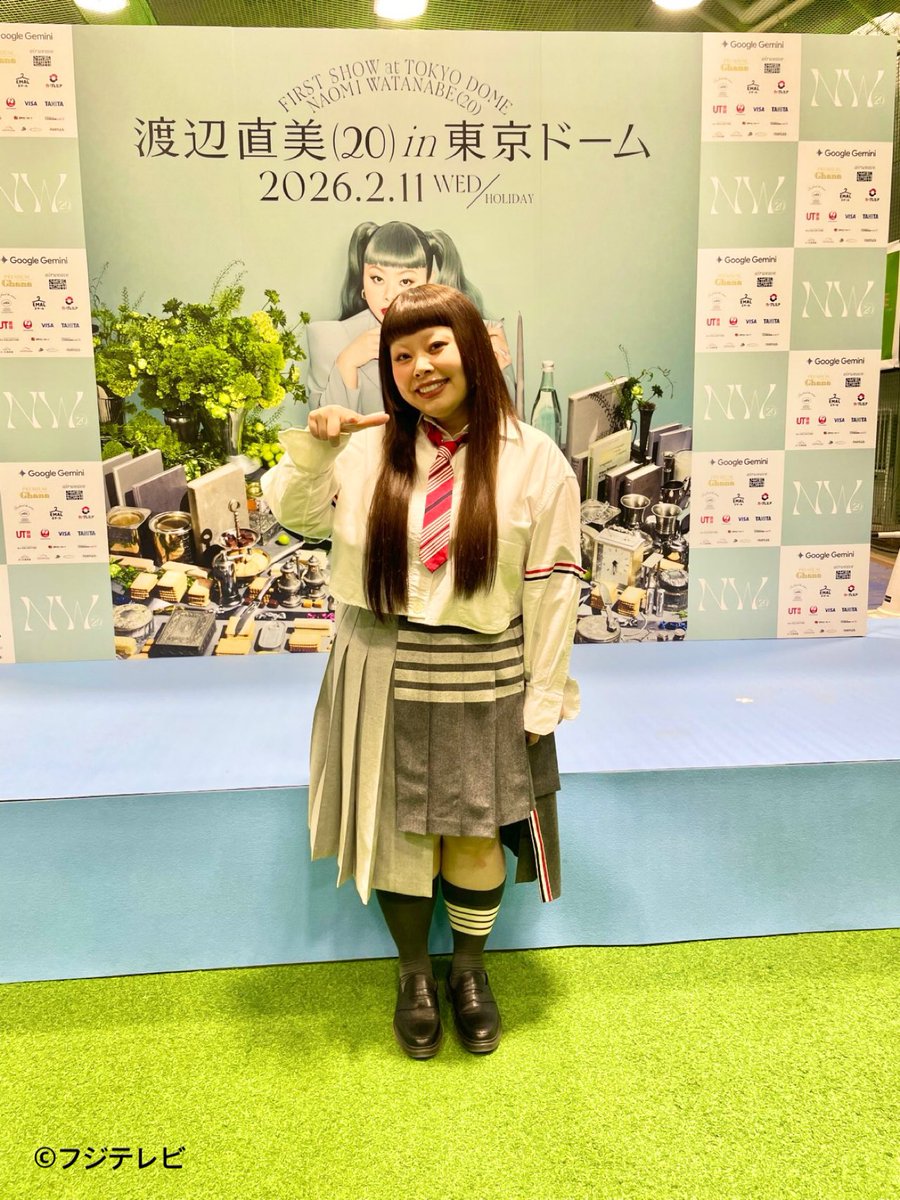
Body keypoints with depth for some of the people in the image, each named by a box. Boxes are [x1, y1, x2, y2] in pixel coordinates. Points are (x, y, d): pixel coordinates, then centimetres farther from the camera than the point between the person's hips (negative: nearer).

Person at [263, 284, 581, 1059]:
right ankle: (415, 974, 35)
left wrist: (544, 695, -6)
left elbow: (552, 585, -6)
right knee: (399, 828, 11)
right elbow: (294, 513, 8)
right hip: (384, 680, 2)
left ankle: (470, 971, 37)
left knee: (476, 834, 10)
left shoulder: (533, 460, -7)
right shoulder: (369, 448, -1)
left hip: (483, 683, -1)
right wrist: (311, 448, -12)